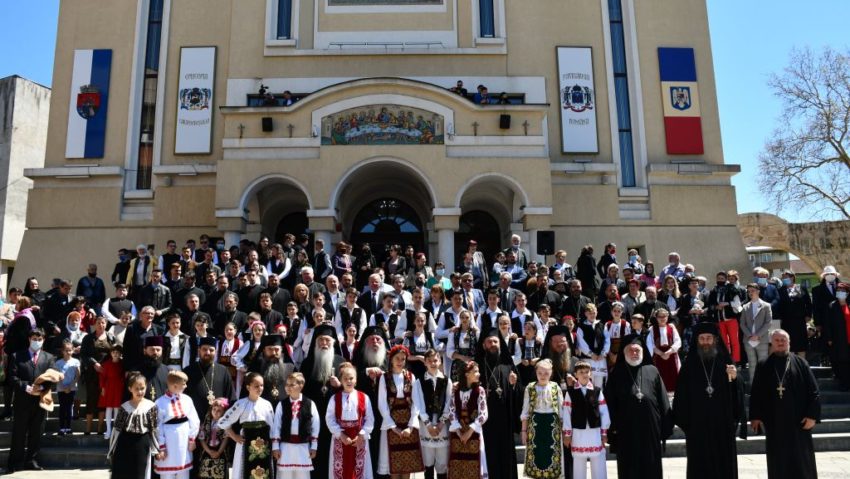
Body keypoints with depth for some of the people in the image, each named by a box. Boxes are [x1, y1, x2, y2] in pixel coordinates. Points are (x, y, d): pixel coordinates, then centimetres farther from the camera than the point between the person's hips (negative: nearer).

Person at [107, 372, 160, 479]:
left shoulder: (151, 406, -4)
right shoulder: (124, 407, -2)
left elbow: (155, 429, 0)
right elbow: (117, 430, 2)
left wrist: (157, 449, 1)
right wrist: (112, 451, 4)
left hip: (142, 446, -1)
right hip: (124, 446, 1)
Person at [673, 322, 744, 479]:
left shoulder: (726, 362, 3)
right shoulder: (690, 364, 1)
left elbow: (737, 393, -1)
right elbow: (681, 395, 0)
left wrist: (734, 379, -20)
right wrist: (684, 423, -4)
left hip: (723, 424, 1)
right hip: (697, 425, -1)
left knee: (724, 466, 7)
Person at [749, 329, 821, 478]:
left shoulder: (800, 363, 2)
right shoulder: (764, 367, 4)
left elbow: (814, 392, -1)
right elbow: (756, 394, 3)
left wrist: (812, 415, -9)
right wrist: (755, 416, -3)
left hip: (798, 420, -1)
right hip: (774, 421, 1)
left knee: (801, 459, 6)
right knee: (778, 460, 7)